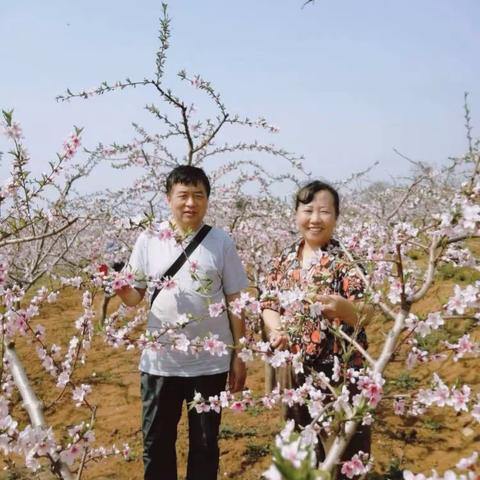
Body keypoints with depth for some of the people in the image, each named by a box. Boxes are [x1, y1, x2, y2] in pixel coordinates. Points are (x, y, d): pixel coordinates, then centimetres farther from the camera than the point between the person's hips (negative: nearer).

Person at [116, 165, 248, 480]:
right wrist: (118, 285, -20)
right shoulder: (149, 239, -2)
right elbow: (134, 296, 3)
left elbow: (235, 302, 1)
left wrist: (239, 356, 1)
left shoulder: (221, 242, -4)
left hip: (210, 362, -1)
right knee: (156, 441, 13)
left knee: (205, 442, 14)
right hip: (160, 360, 1)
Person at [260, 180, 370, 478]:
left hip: (338, 372, -5)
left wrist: (344, 308, -35)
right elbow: (268, 303, 11)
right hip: (293, 369, 5)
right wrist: (276, 328, -10)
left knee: (342, 452, 3)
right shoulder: (285, 260, 6)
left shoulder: (347, 260, -9)